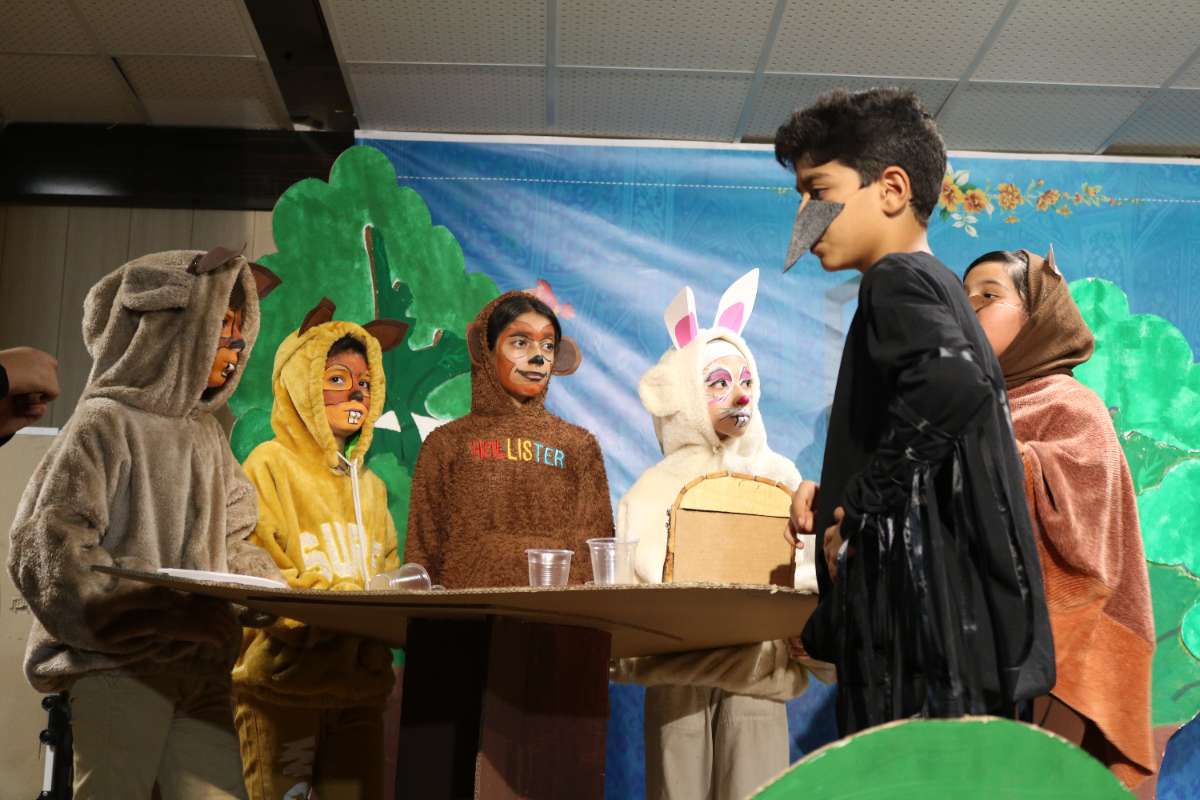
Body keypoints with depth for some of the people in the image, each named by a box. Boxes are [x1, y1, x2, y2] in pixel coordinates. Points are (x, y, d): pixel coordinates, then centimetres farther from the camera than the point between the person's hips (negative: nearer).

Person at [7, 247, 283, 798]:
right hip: (118, 664, -6)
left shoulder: (209, 433, 18)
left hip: (203, 668, 6)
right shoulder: (106, 422, -3)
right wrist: (144, 625, -20)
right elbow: (48, 549, -12)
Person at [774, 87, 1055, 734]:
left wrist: (857, 510, -20)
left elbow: (952, 384, -30)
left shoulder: (896, 280, -9)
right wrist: (838, 494, 16)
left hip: (923, 626, -10)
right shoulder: (941, 287, 21)